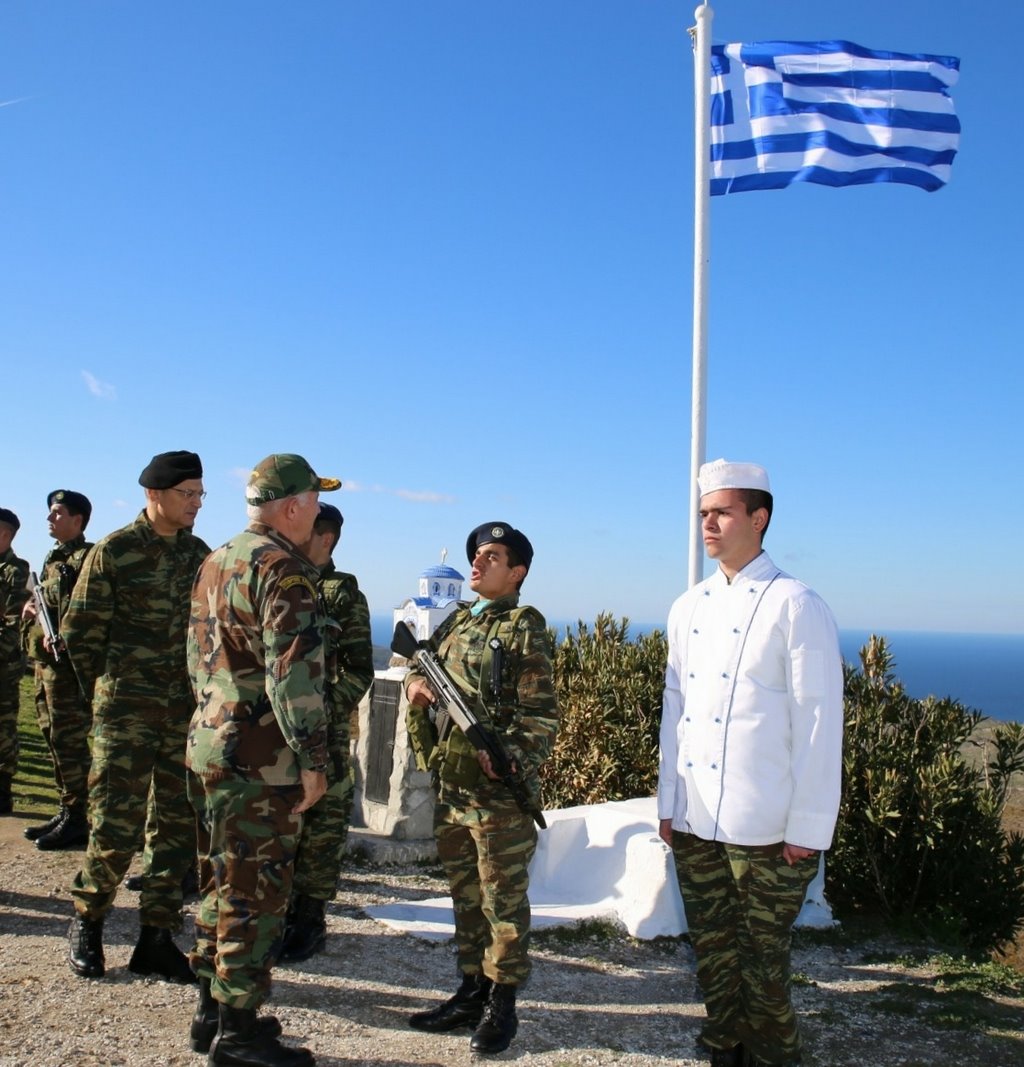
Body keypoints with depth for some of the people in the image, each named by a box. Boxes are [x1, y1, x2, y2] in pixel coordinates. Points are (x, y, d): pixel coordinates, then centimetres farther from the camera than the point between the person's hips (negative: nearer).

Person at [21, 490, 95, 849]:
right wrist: (30, 607, 7)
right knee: (54, 739, 14)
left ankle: (76, 819, 2)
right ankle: (66, 811, 22)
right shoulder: (54, 557, 18)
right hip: (44, 659, 10)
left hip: (67, 661, -9)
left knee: (68, 740, -5)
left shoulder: (86, 557, -10)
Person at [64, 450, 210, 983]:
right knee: (116, 825, -2)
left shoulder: (201, 555, 9)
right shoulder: (114, 551, -5)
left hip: (188, 714, 5)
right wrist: (108, 693, 2)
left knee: (179, 827, 6)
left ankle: (156, 938, 18)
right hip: (126, 714, -4)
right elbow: (79, 632, -1)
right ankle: (86, 922, 22)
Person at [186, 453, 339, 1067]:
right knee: (256, 895, 0)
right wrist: (313, 758, -17)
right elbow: (294, 672, -22)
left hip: (209, 746, 10)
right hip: (260, 760, -9)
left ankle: (213, 1013, 28)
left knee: (223, 885, 17)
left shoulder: (216, 563, 14)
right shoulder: (283, 569, -16)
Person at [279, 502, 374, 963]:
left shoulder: (345, 596, -3)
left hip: (322, 733, -5)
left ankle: (309, 921, 14)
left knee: (319, 829, 3)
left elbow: (359, 670, -5)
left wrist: (327, 711, -16)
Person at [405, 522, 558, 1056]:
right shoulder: (455, 623, 11)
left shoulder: (524, 630, -9)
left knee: (503, 899, 5)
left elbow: (541, 716, -13)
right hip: (450, 786, 7)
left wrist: (510, 760, -26)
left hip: (500, 793, -7)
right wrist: (416, 682, 1)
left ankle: (501, 1005, 17)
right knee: (465, 895, 16)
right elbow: (422, 670, 24)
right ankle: (472, 991, 29)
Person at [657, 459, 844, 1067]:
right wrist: (668, 803, 12)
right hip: (694, 825, 6)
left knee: (764, 961, 7)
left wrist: (808, 830, -11)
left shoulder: (795, 606, -9)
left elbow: (819, 725, -10)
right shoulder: (689, 608, 9)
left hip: (766, 830, -5)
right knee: (714, 954, 16)